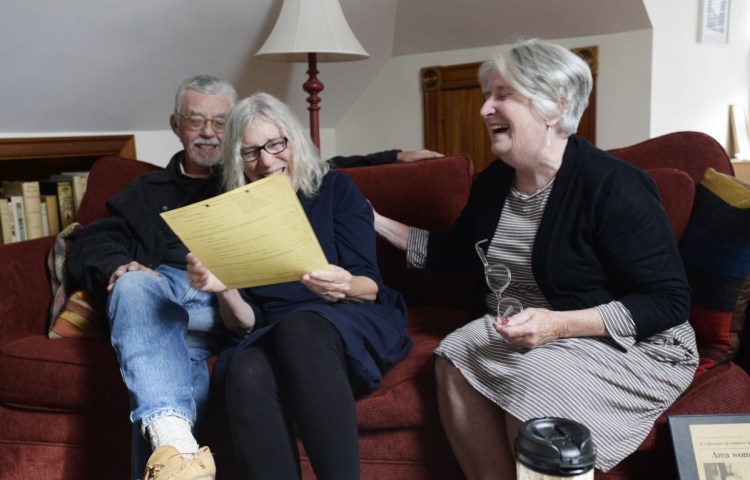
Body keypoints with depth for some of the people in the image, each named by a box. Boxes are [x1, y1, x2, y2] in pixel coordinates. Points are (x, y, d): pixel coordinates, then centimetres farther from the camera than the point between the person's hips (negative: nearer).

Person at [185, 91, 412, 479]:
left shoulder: (334, 189, 8)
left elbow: (371, 286, 0)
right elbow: (246, 324, 7)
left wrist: (345, 288, -23)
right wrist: (223, 290, -14)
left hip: (353, 325, -1)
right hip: (272, 340, 2)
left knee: (298, 327, -36)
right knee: (246, 374, -34)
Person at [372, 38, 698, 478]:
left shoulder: (612, 186, -21)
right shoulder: (494, 181, 3)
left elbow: (670, 301, -20)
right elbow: (457, 251, 17)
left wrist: (559, 324, -29)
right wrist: (378, 223, 11)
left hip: (627, 343, -6)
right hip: (523, 329, 7)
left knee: (533, 383, -31)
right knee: (454, 359, -17)